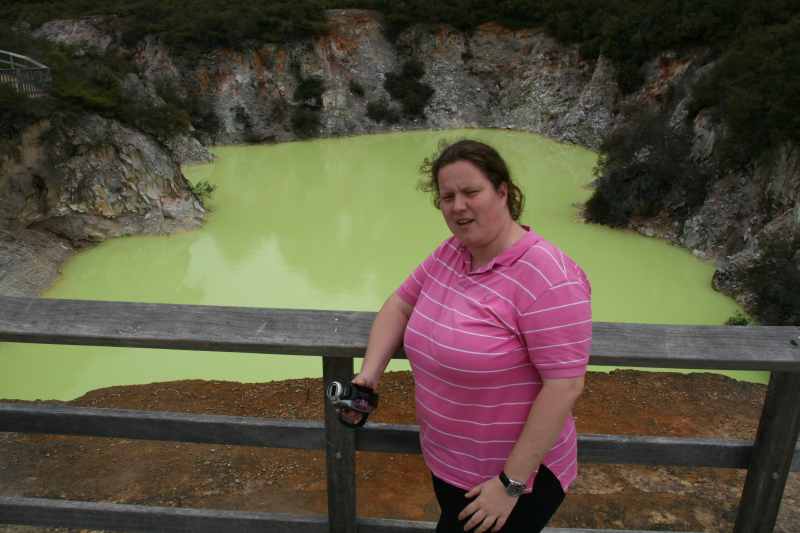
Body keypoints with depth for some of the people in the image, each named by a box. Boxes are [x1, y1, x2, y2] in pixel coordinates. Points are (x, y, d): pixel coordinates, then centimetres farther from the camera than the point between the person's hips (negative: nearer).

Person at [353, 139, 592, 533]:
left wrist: (511, 483, -22)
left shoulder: (548, 278, -26)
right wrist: (370, 371, -5)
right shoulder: (450, 253, -2)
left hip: (514, 473, -7)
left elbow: (564, 386, -26)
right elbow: (399, 306, 9)